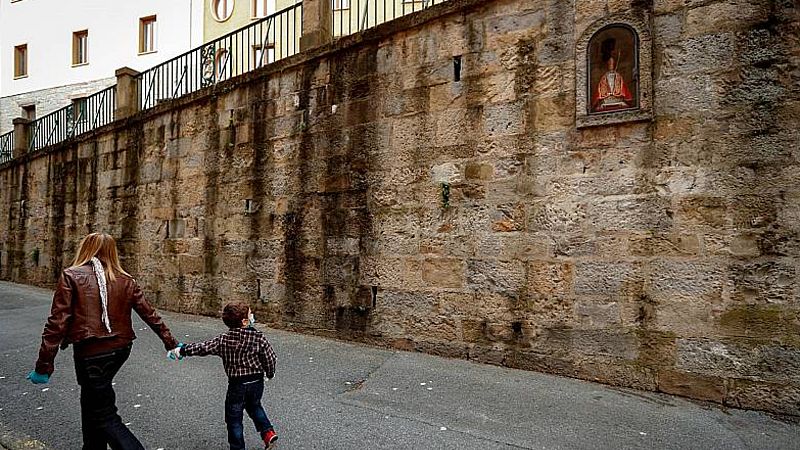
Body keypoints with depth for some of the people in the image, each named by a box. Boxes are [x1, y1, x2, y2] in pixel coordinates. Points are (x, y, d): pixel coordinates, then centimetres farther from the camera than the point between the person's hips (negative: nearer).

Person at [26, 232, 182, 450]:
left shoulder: (71, 277, -7)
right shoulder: (126, 280, 3)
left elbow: (58, 322, -12)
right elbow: (149, 314, 4)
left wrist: (44, 365, -8)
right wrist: (170, 343, 12)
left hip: (91, 352, -5)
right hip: (121, 348, 5)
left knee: (105, 417, 4)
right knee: (91, 400, 27)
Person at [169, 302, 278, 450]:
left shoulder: (223, 340, -11)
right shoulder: (259, 337, -13)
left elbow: (203, 347, -6)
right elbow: (270, 357, -10)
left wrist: (181, 351, 10)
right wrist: (270, 373, 10)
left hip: (237, 384, -2)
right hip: (257, 382, 2)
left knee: (234, 418, 15)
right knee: (254, 406, 29)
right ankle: (268, 432, 20)